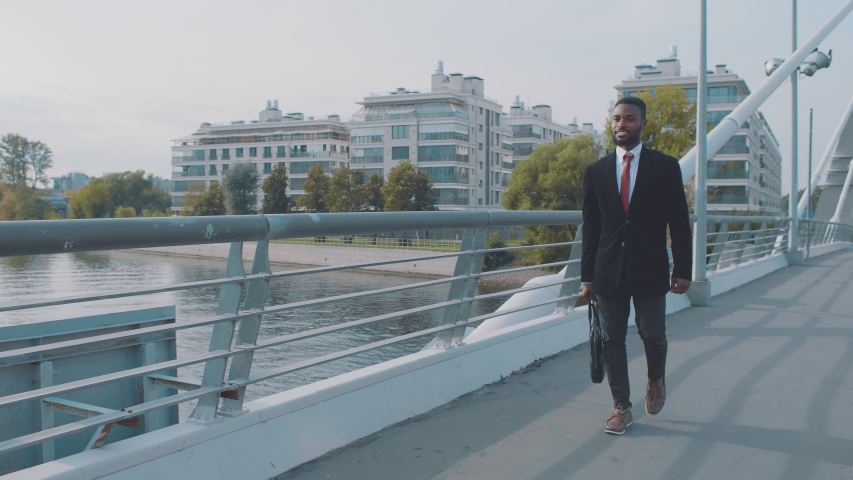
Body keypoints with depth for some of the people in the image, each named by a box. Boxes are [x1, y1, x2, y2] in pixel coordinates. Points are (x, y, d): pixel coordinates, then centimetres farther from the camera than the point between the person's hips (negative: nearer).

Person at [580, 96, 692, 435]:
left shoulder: (665, 167, 2)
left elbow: (679, 223, 1)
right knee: (612, 339, 3)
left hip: (650, 269, -2)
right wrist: (587, 276, 4)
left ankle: (656, 380, 32)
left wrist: (682, 270, -4)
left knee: (652, 334, 0)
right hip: (609, 270, 2)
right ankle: (621, 408, 13)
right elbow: (590, 228, 7)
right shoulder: (596, 172, 7)